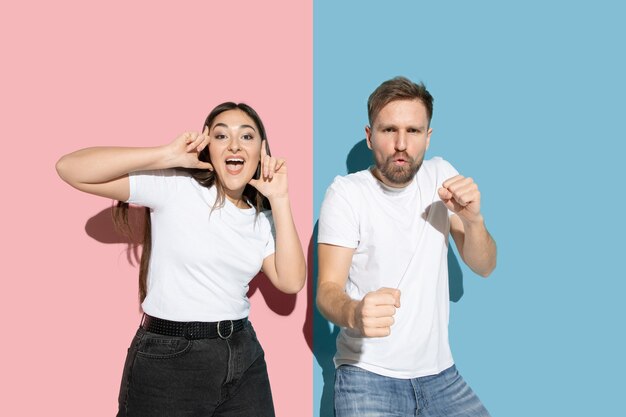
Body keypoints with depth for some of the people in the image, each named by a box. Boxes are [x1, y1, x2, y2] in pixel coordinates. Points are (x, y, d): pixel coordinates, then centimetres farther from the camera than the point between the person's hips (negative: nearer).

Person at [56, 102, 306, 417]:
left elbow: (290, 282, -4)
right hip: (168, 359, -5)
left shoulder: (262, 219, 8)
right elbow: (70, 168, -13)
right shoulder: (175, 187, -8)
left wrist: (280, 201, -6)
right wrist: (166, 155, -19)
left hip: (243, 355, 5)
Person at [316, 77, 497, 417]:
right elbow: (328, 290, -17)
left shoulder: (440, 175, 3)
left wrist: (472, 219, -20)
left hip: (439, 372, 5)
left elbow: (483, 267, 2)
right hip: (368, 374, -4)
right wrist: (354, 314, -40)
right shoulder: (346, 193, -11)